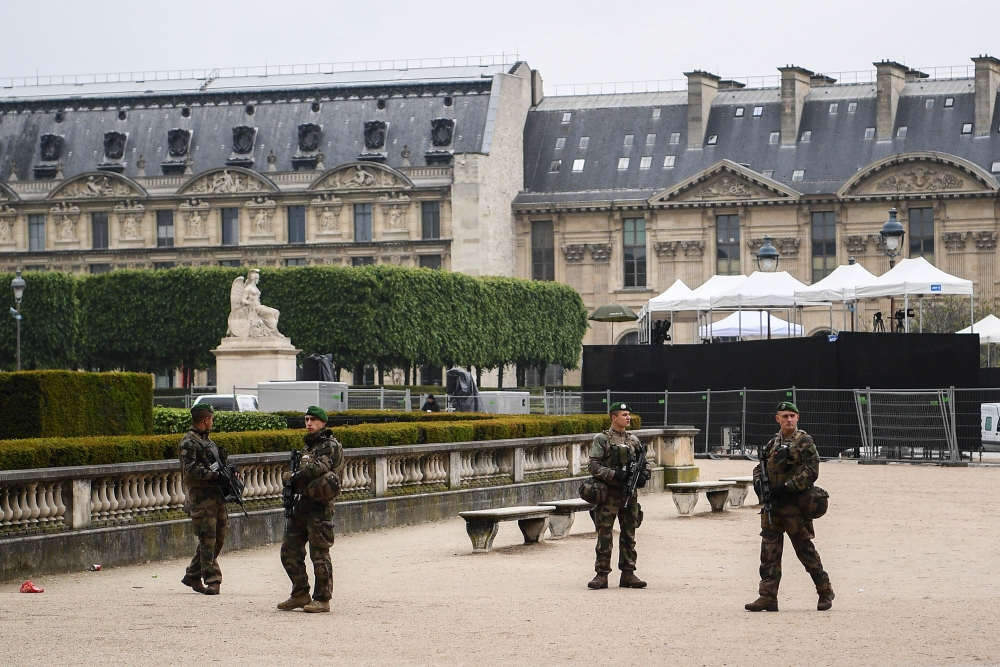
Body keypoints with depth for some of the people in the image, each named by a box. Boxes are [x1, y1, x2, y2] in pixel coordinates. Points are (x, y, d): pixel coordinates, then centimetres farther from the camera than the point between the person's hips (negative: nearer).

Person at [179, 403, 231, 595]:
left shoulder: (206, 440, 19)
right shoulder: (189, 443, -10)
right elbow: (191, 471, -19)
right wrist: (214, 474, -21)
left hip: (216, 495, 9)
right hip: (201, 496, -9)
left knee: (218, 537, 11)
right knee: (207, 539, -7)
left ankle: (193, 576, 21)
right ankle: (212, 580, -5)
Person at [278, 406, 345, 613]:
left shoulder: (330, 446, -7)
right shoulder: (308, 447, 20)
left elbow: (319, 468, -24)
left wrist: (293, 477, -11)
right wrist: (291, 479, 1)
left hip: (320, 506, -9)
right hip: (303, 503, 9)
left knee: (319, 553, -6)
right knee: (289, 550, 8)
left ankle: (322, 599, 0)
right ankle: (300, 595, 16)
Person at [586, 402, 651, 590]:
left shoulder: (633, 440, 13)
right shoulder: (601, 439, -2)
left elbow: (645, 461, 20)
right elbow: (593, 466, -9)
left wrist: (644, 474, -2)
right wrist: (614, 474, -20)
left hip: (630, 494, 5)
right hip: (609, 494, -5)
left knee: (629, 535, 7)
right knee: (605, 535, -3)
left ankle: (628, 574, 13)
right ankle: (602, 575, 1)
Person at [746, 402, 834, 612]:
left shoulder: (805, 442, -4)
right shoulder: (773, 444, 14)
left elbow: (811, 472, -12)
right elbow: (760, 467, 21)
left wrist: (786, 487, -18)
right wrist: (758, 483, -1)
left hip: (795, 507, -6)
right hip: (772, 507, 6)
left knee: (805, 551, 1)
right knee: (769, 552, 2)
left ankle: (825, 592, 15)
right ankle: (768, 597, 4)